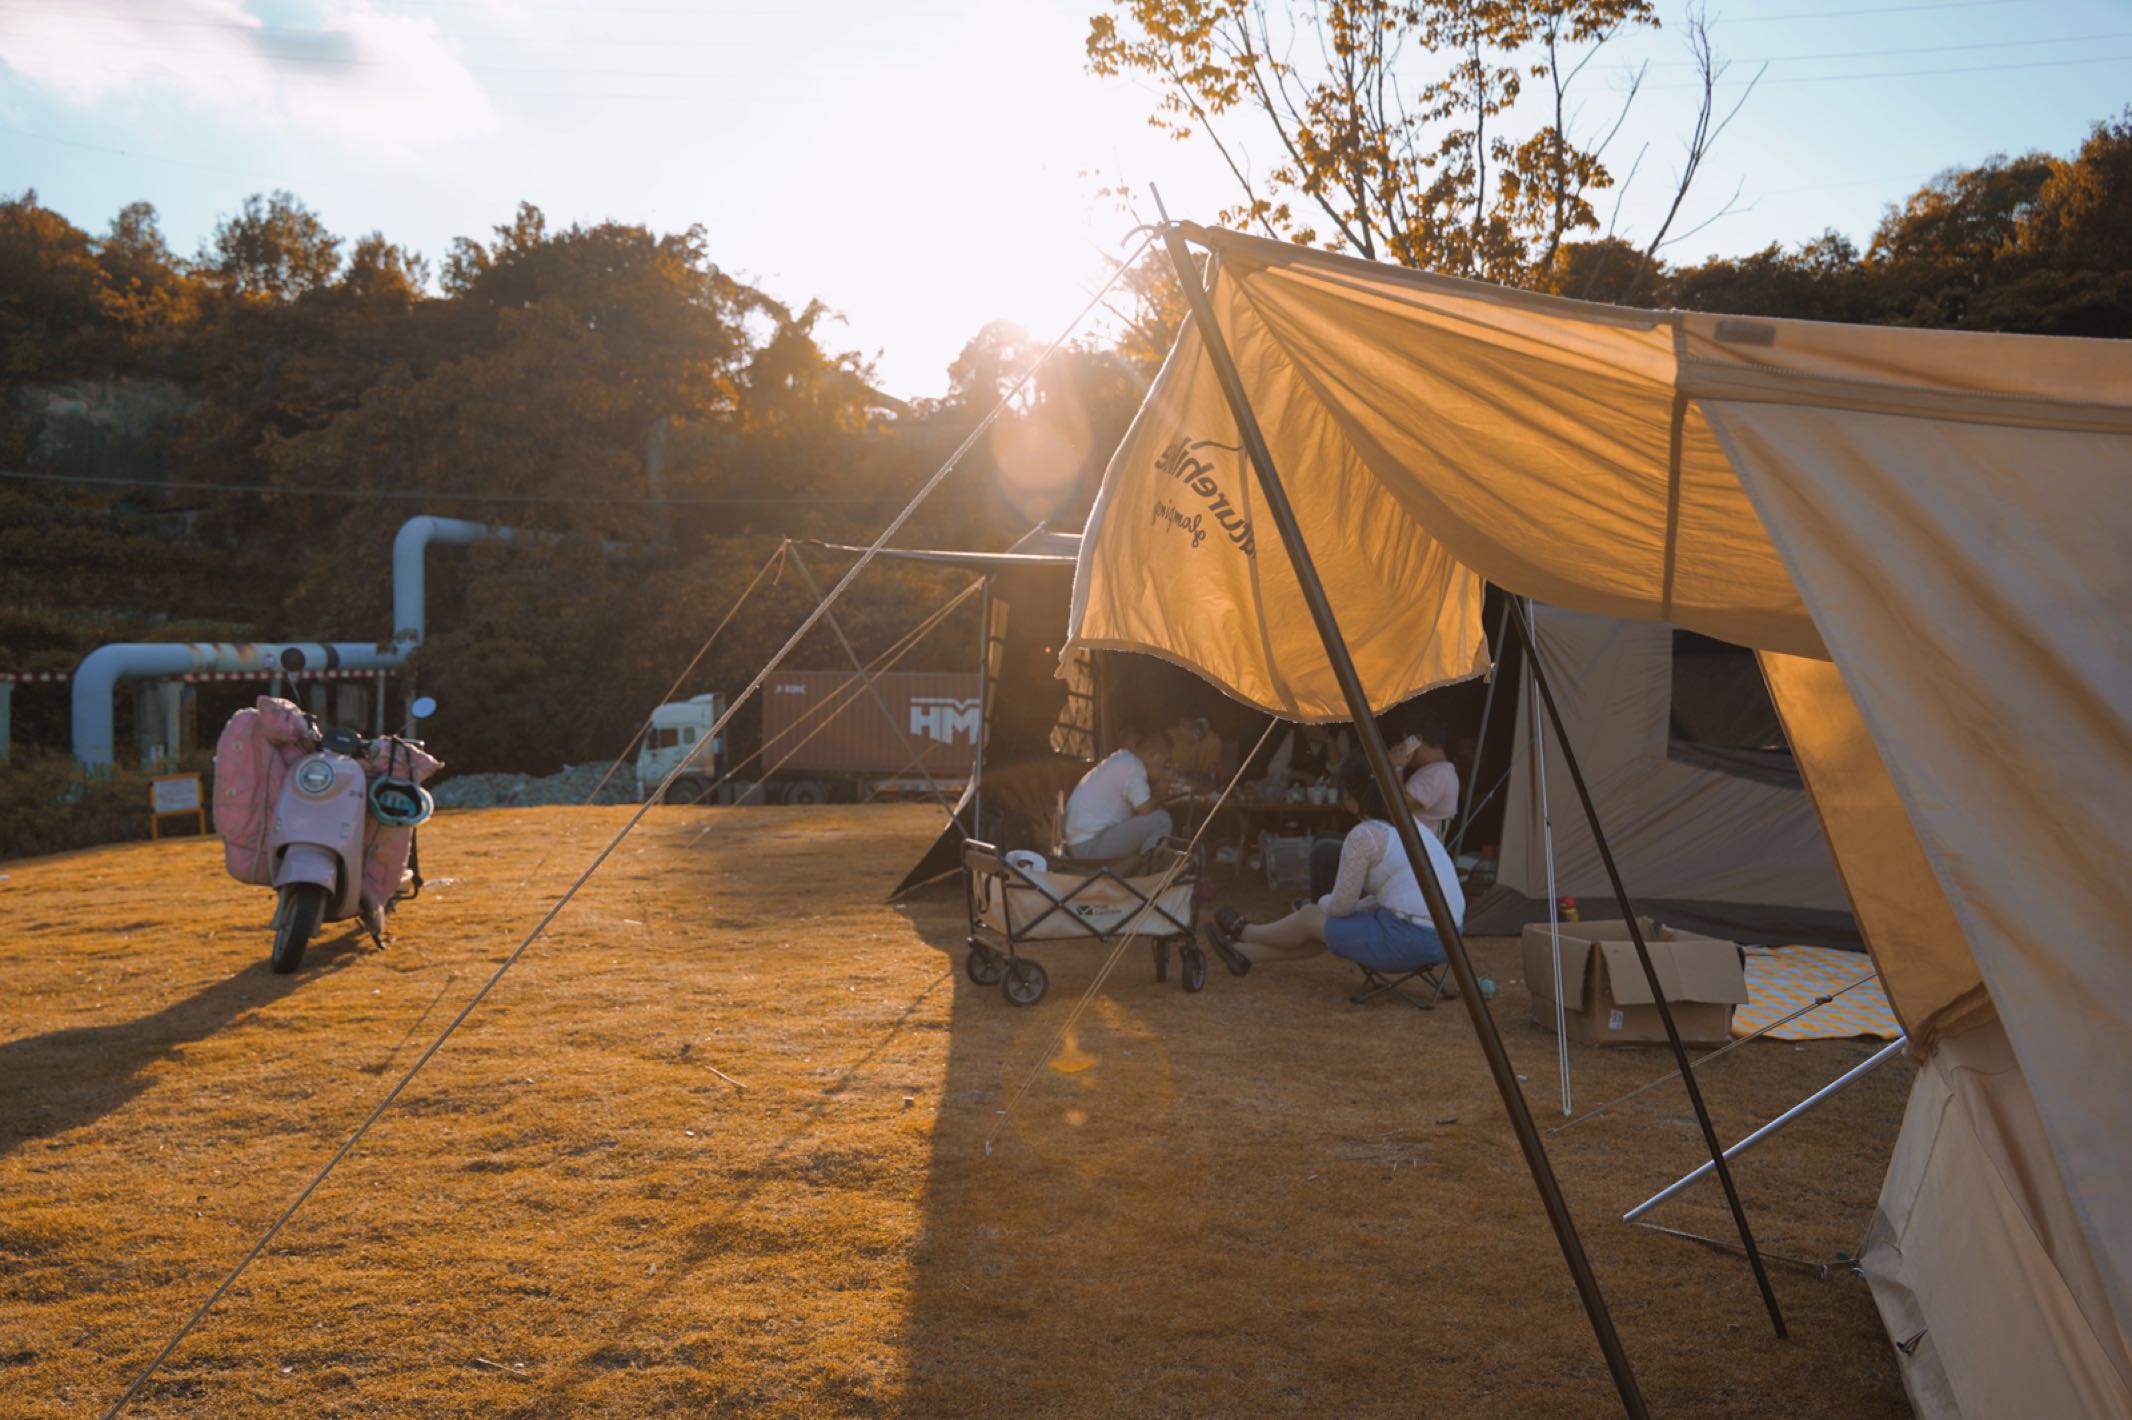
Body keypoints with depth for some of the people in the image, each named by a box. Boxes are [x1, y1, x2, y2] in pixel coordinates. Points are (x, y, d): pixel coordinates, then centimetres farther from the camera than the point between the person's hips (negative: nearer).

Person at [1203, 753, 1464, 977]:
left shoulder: (1363, 836, -11)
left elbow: (1341, 906, -3)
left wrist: (1321, 903, 19)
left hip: (1410, 941, -8)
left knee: (1310, 918, 14)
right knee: (1329, 926, 23)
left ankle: (1244, 932, 40)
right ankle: (1244, 953, 36)